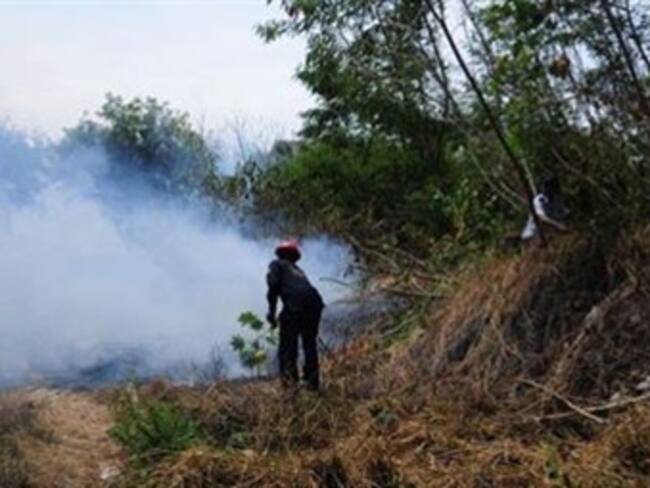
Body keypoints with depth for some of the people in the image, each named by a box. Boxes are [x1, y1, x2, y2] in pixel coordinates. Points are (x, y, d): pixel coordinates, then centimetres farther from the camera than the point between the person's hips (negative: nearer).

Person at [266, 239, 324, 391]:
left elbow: (273, 284, -1)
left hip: (294, 303, -5)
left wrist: (271, 311, -1)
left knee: (287, 344, 2)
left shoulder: (277, 264, 18)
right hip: (315, 302, 6)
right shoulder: (299, 271, 36)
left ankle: (289, 376, -12)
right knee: (310, 343, 18)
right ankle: (312, 381, 19)